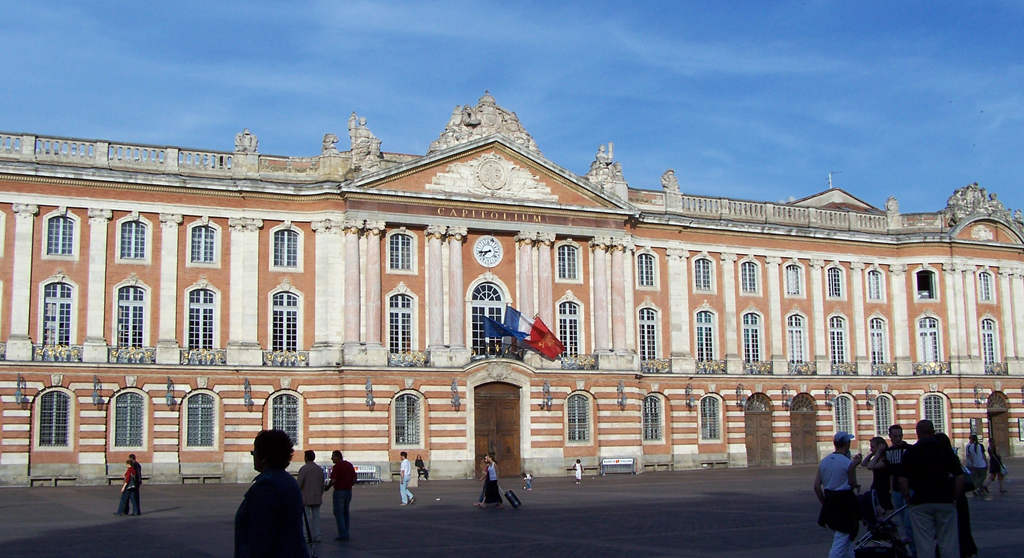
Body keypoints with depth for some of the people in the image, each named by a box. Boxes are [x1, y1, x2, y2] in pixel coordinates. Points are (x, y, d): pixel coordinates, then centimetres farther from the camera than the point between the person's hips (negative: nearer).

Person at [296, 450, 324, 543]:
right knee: (316, 516, 9)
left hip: (306, 498, -5)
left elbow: (299, 484, -12)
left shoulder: (303, 469, -10)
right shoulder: (320, 469, 8)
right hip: (317, 498, 5)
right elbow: (322, 484, 11)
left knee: (307, 517, -1)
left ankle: (310, 537, -4)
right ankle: (317, 536, 8)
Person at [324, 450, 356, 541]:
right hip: (348, 491, 7)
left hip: (339, 491, -7)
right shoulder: (349, 465, 9)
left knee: (339, 513, -1)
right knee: (345, 513, 16)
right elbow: (354, 479, 12)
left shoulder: (337, 466, -14)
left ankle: (343, 534, -4)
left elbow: (333, 480, -18)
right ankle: (346, 533, 18)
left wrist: (327, 487, -2)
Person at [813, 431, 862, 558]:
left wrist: (825, 503, 13)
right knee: (841, 542, -2)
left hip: (829, 501, 7)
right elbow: (853, 485, -4)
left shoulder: (824, 461, 4)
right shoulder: (848, 463, -14)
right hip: (845, 502, -7)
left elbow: (816, 487, 3)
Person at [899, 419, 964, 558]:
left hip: (920, 504, -1)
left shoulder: (911, 451, -1)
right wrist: (955, 498, 7)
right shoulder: (946, 449, 2)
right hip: (945, 501, 1)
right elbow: (960, 477, -2)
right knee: (949, 544, 7)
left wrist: (909, 500, 4)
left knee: (924, 544, 1)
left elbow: (902, 481, -6)